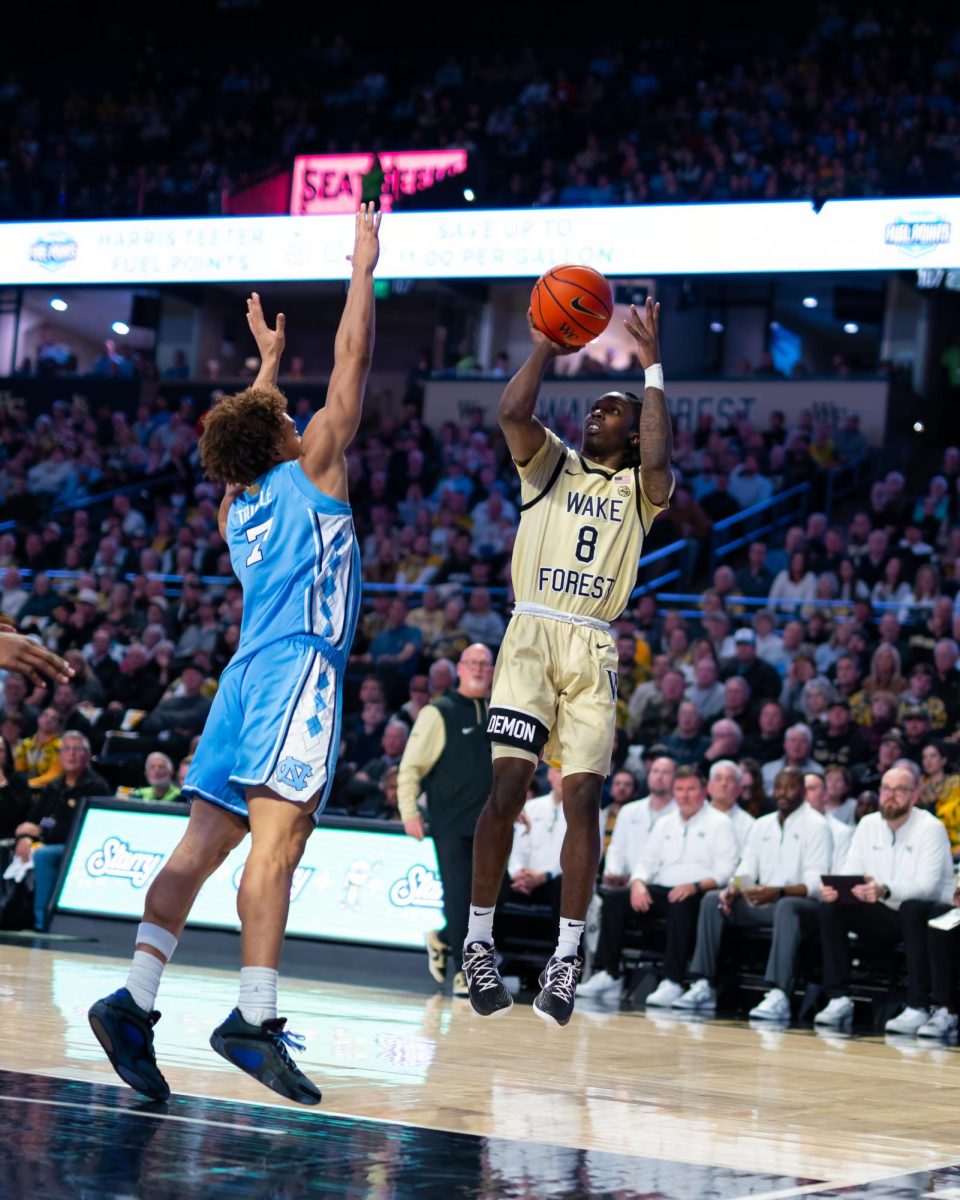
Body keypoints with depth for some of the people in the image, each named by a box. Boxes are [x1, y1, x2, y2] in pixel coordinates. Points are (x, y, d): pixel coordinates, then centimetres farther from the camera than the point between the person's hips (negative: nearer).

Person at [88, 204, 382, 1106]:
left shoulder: (237, 502, 23)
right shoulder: (312, 469, 6)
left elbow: (248, 429, 44)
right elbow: (351, 362, 6)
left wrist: (268, 362, 55)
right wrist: (363, 269, 15)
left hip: (250, 674, 8)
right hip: (298, 668, -8)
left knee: (204, 842, 2)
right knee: (276, 837, -18)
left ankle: (134, 1000, -10)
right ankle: (254, 1016, -28)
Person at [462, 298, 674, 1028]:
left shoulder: (639, 489, 11)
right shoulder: (551, 463, 13)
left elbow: (659, 459, -13)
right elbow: (512, 414, -7)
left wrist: (653, 368, -10)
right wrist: (546, 346, -3)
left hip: (594, 647, 1)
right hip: (532, 633, -1)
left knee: (584, 797, -5)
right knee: (509, 787, -11)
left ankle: (567, 957, -1)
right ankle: (478, 942, -3)